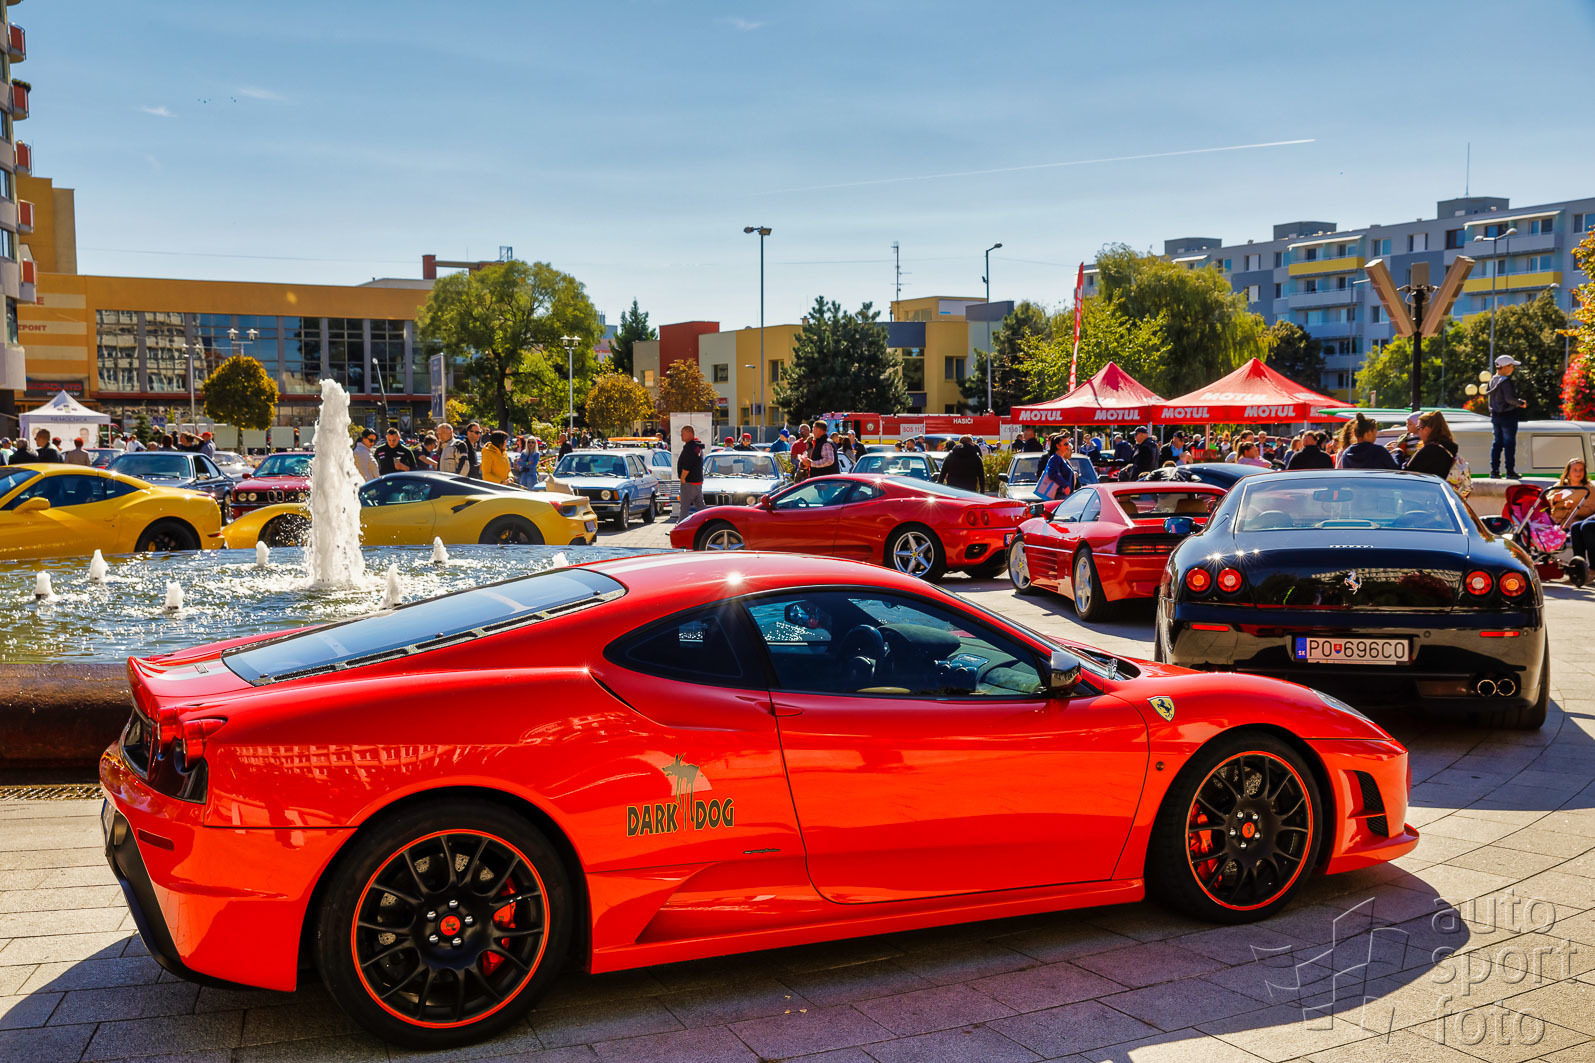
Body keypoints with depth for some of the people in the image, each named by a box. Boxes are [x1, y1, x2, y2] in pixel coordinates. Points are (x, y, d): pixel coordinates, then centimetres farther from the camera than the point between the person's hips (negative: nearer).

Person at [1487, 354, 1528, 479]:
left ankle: (1494, 470, 12)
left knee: (1497, 442, 12)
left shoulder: (1493, 380, 8)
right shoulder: (1506, 381, -18)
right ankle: (1510, 472, 1)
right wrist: (1521, 403, -8)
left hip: (1495, 415, 8)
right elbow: (1509, 398, -25)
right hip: (1508, 416, -8)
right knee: (1509, 443, -1)